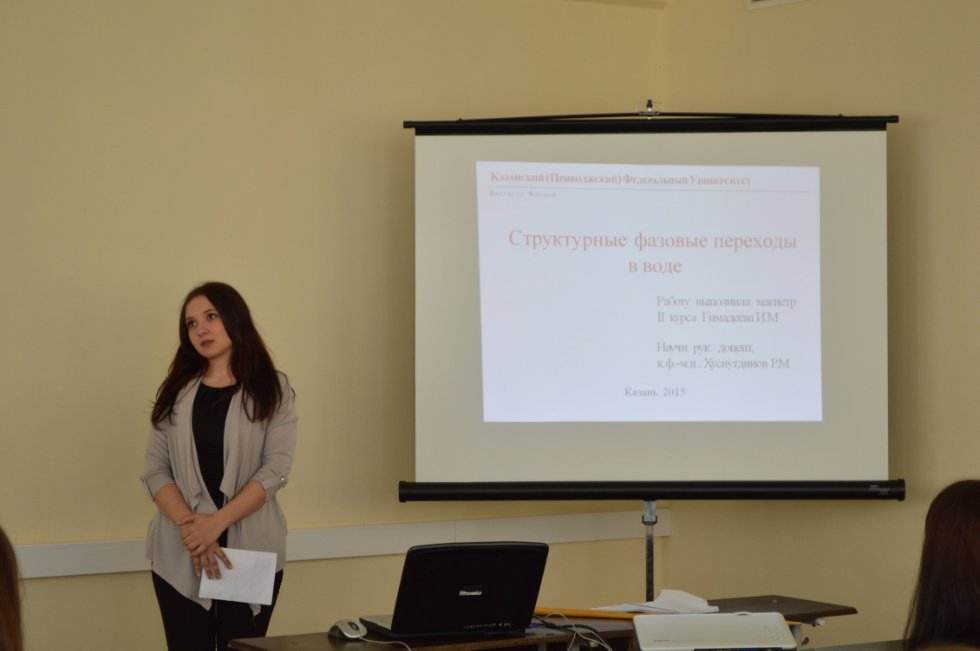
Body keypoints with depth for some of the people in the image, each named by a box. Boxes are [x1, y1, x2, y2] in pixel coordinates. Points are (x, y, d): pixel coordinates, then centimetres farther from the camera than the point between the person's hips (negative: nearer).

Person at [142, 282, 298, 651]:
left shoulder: (272, 390, 3)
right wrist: (190, 526, -13)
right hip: (179, 554, 2)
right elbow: (155, 472, 4)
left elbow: (275, 470, -7)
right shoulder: (176, 392, 11)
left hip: (251, 550, -2)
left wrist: (216, 523, -17)